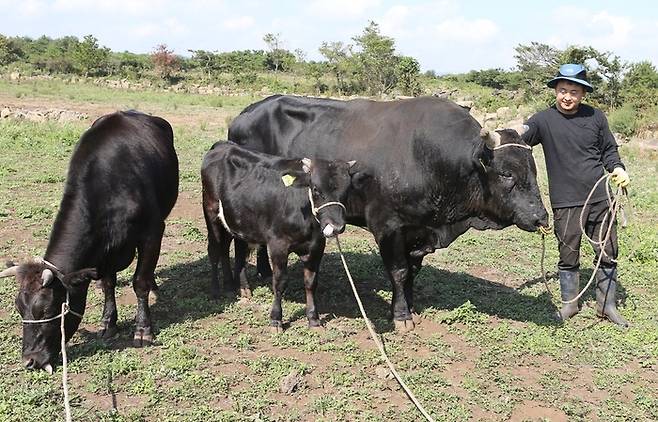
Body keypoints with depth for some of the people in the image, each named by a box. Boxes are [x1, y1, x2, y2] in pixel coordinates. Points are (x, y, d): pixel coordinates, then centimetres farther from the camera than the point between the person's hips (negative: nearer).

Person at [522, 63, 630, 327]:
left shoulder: (595, 117, 3)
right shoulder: (543, 120, -5)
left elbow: (609, 150, 14)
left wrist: (618, 169, -4)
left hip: (599, 198, 2)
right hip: (565, 203, -2)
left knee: (608, 254, 9)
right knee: (568, 256, 9)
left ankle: (607, 305, 26)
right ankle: (569, 303, 28)